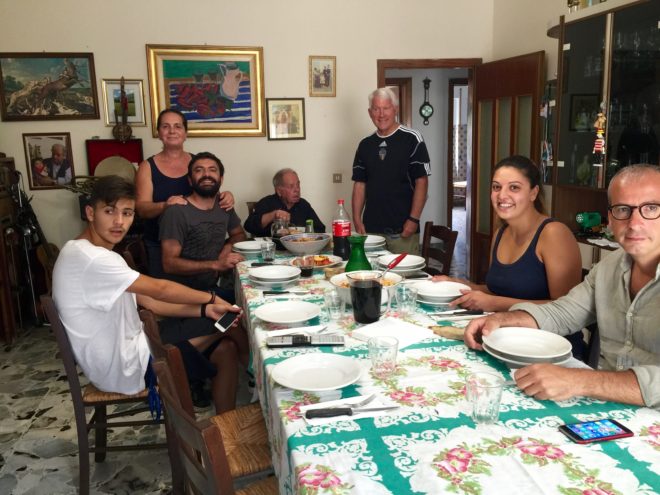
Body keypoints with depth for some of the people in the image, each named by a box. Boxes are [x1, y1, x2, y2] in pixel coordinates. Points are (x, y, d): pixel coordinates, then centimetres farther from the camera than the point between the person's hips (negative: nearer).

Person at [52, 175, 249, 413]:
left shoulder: (103, 256, 9)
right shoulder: (86, 257, -24)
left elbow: (151, 302, 6)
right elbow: (160, 290, -20)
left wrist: (206, 310, -6)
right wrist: (212, 299, -5)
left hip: (126, 349, 9)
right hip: (124, 368, -9)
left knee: (224, 349, 7)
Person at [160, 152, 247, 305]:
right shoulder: (176, 211, -13)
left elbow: (239, 234, 25)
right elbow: (169, 263, -17)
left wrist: (228, 246, 2)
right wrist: (216, 264, -25)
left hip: (214, 286, 7)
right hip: (184, 292, -7)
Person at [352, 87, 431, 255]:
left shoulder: (411, 139, -3)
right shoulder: (365, 145, 11)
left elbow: (421, 181, -6)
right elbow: (359, 184, 12)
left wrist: (414, 219, -13)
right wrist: (357, 220, 3)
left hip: (403, 229, -4)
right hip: (371, 228, 4)